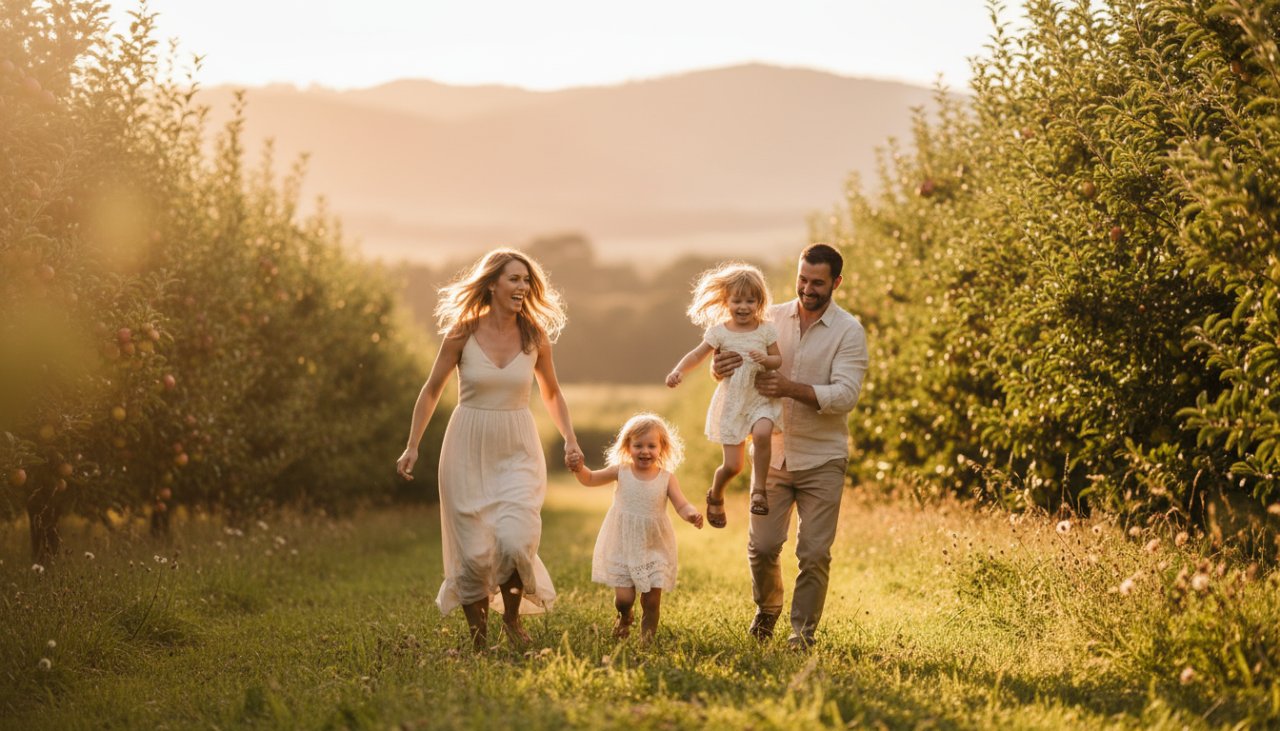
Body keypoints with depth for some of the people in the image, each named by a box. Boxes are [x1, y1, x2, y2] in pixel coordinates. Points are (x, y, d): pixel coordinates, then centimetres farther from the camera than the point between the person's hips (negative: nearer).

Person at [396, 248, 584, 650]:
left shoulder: (535, 336, -1)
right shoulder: (462, 333, -7)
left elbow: (552, 394, 14)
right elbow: (432, 391, 4)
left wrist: (569, 439, 2)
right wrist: (412, 447, 1)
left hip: (517, 453, 1)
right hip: (469, 450, -1)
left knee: (514, 541, -17)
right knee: (475, 552, -2)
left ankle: (512, 618, 11)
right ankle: (477, 639, 19)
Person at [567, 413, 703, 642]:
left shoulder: (667, 478, -5)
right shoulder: (621, 472, -2)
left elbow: (681, 505, -9)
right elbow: (590, 479, 7)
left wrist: (692, 514, -32)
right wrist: (579, 469, -15)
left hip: (655, 548, 0)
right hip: (623, 546, 0)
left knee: (651, 599, 1)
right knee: (623, 597, -4)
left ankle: (647, 635, 23)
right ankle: (624, 618, 30)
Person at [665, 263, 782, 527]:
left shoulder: (766, 330, 0)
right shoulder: (719, 331, -2)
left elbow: (779, 360, 4)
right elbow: (697, 355, 0)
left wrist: (765, 359, -18)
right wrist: (678, 371, -17)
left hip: (761, 399, 0)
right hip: (731, 402, 0)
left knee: (762, 434, -33)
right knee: (732, 465, -2)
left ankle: (758, 489, -16)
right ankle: (715, 496, 31)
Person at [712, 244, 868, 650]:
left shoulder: (849, 332, -7)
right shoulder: (772, 319, 2)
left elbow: (845, 395, -17)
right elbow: (734, 362, 5)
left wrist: (792, 388, -31)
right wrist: (721, 366, -20)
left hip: (822, 460, -2)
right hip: (773, 453, 2)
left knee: (814, 553, -2)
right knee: (762, 546, 3)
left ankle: (803, 629, 14)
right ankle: (767, 609, 31)